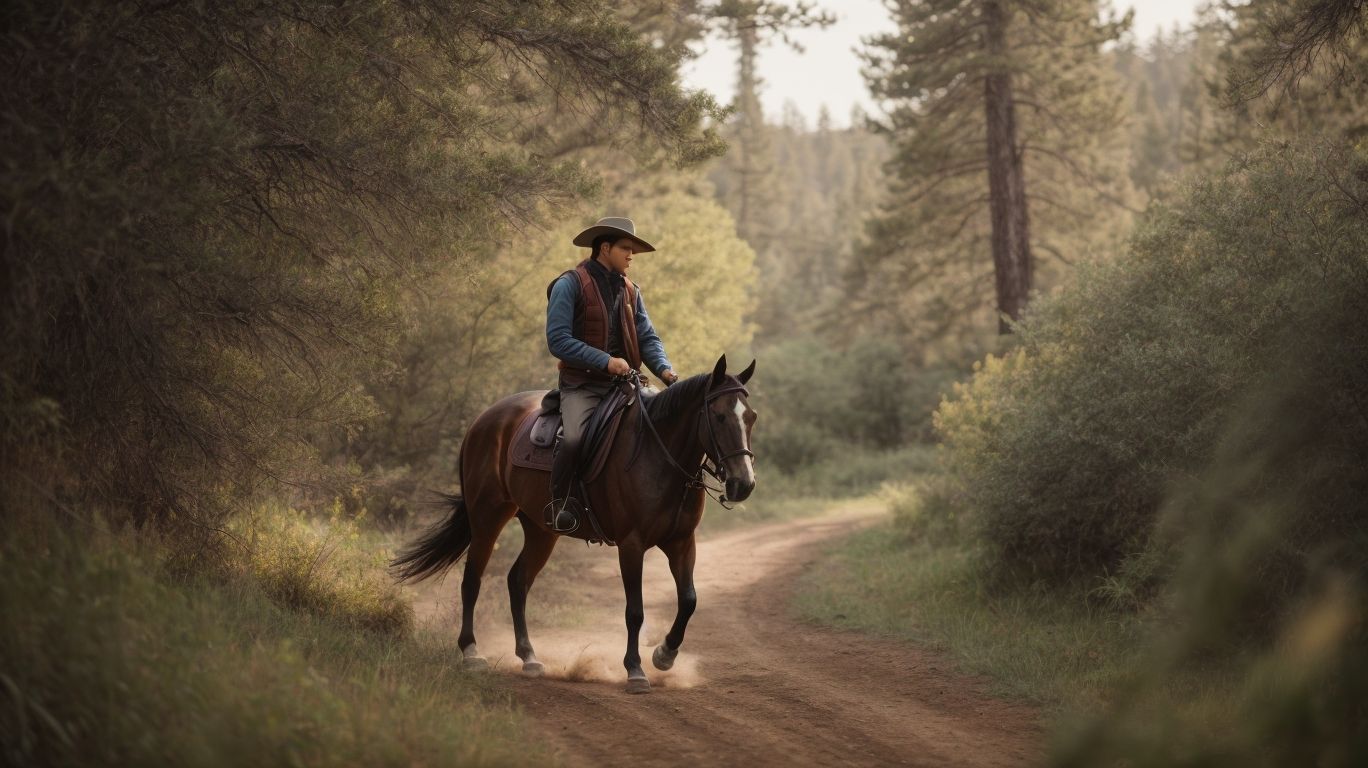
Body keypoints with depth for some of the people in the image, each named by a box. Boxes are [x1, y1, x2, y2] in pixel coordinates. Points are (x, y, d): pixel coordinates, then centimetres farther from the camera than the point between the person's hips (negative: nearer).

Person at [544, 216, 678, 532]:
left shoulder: (630, 291, 14)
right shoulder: (569, 285, -6)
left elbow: (647, 338, 13)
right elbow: (558, 340, -13)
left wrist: (665, 370, -9)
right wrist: (605, 361, -21)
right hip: (582, 385, -6)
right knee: (574, 438, -32)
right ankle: (561, 503, -10)